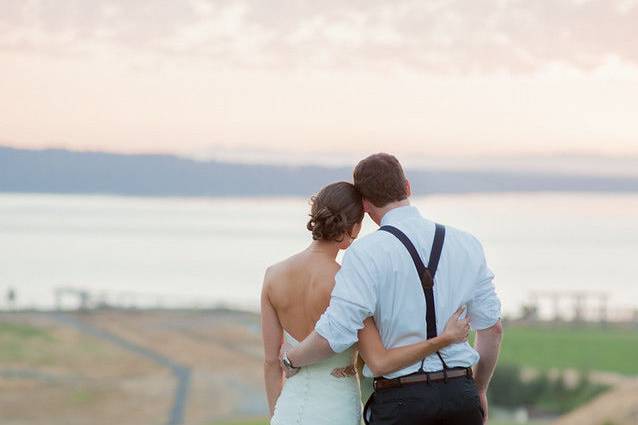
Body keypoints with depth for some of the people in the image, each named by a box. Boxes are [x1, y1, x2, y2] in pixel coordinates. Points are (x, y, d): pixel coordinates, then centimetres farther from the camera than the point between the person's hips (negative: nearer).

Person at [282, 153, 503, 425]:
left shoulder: (367, 254, -10)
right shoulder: (465, 244, 5)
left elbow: (333, 336, -17)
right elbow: (492, 327, 9)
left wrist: (292, 359, 3)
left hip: (400, 401, -4)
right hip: (460, 394, 4)